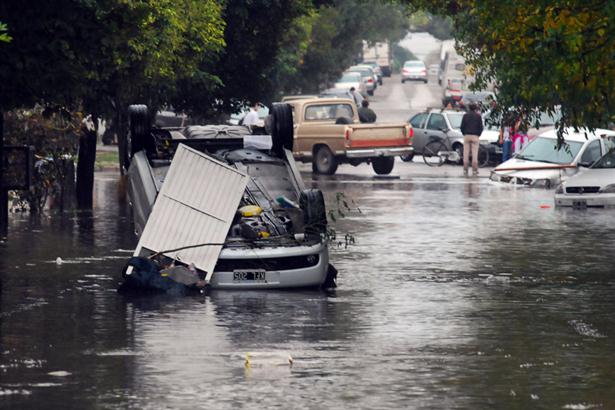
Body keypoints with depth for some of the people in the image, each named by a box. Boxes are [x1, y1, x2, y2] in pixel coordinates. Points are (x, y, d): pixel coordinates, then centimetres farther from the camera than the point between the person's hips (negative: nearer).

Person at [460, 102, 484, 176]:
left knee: (466, 153, 2)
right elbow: (481, 127, -1)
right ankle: (474, 170, -6)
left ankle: (465, 170, 0)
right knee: (475, 154, -2)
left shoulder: (465, 115, 4)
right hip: (475, 136, -1)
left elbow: (462, 127, 2)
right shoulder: (478, 116, 1)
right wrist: (478, 135, 11)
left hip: (466, 136, 1)